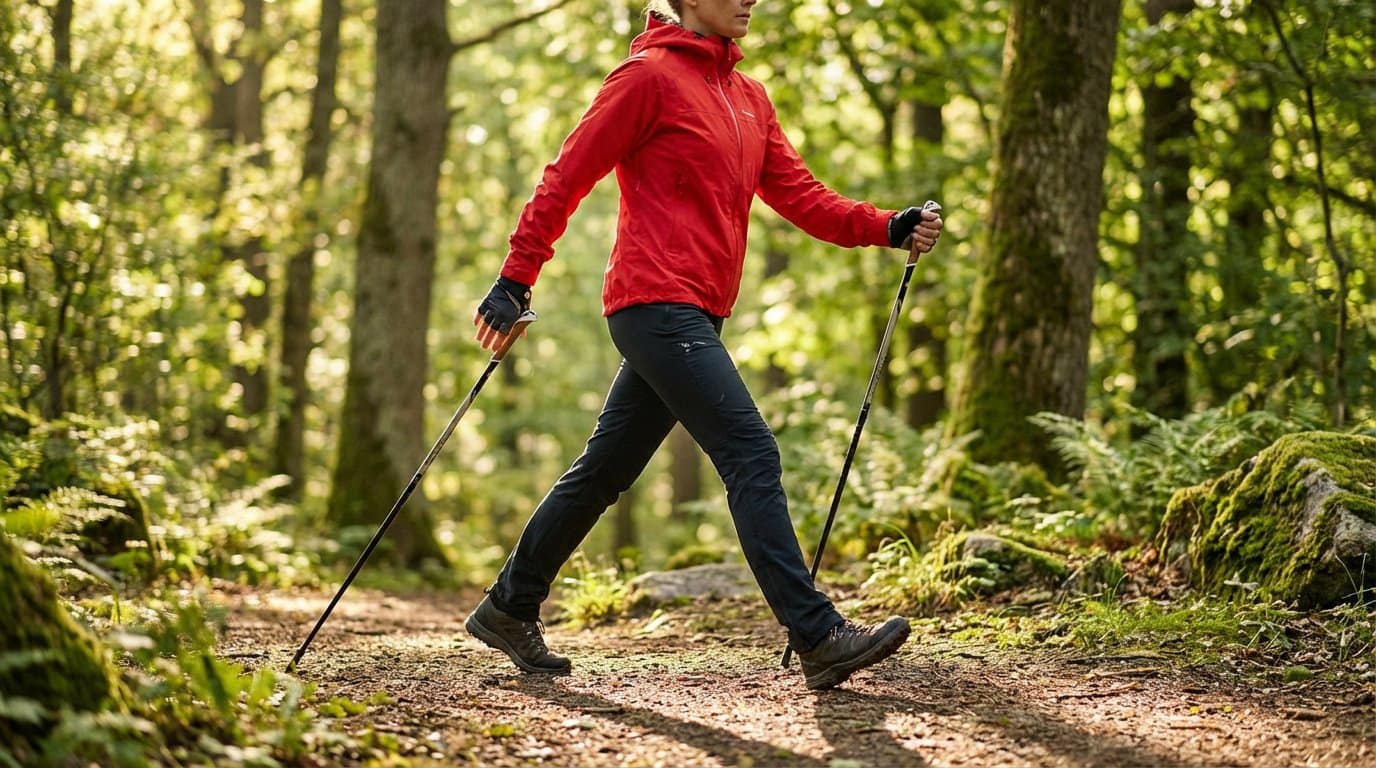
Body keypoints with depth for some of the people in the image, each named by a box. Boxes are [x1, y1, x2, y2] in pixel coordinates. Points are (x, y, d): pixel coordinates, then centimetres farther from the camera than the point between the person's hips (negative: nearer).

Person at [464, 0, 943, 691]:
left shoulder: (747, 96, 18)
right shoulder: (650, 76, -6)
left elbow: (798, 194, 13)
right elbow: (567, 177, -6)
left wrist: (889, 229, -2)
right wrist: (515, 282, -9)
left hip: (694, 317, 9)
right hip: (657, 303, -9)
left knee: (604, 471, 15)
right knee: (751, 456, -14)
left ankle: (509, 609, 27)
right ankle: (817, 637, -16)